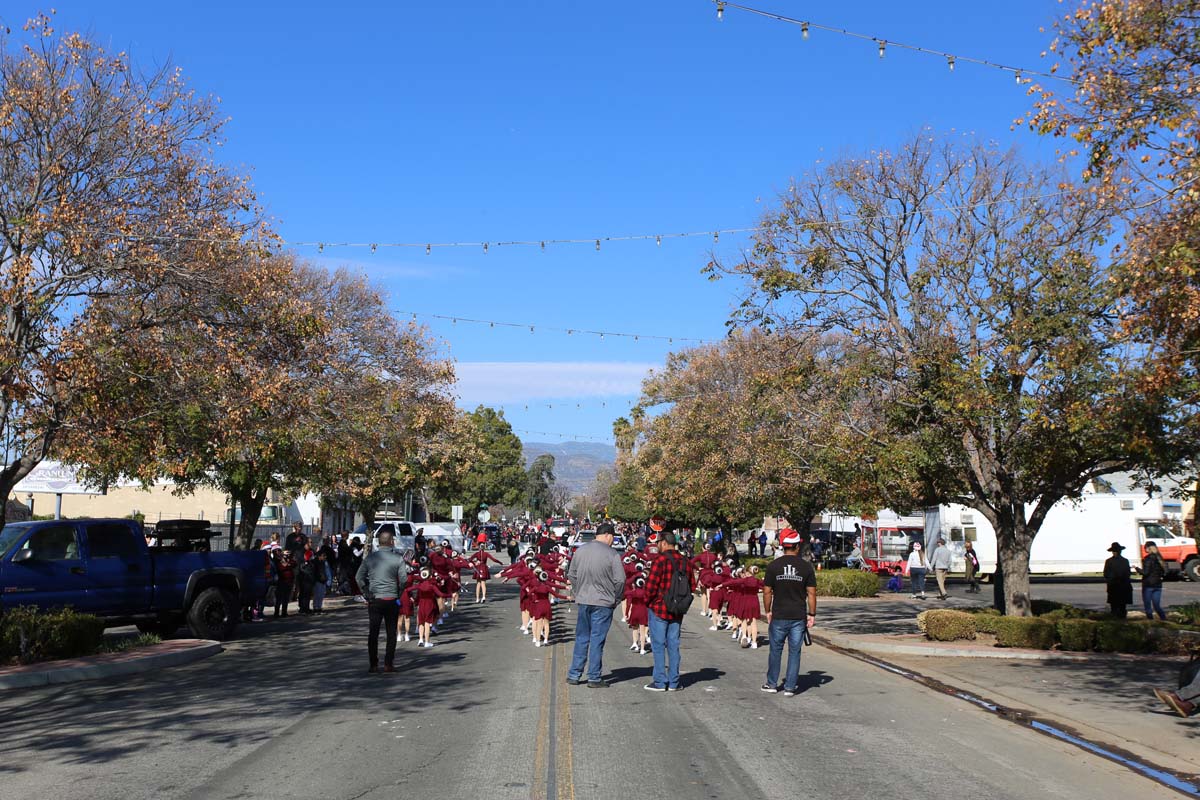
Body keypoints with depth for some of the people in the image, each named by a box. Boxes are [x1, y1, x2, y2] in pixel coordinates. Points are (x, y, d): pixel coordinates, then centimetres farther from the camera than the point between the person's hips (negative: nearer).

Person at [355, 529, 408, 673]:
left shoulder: (370, 558, 0)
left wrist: (366, 593, 8)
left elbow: (358, 577, 1)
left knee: (373, 632, 8)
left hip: (374, 600, 2)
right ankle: (388, 664, 7)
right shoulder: (398, 558, -8)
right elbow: (404, 579, -11)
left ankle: (373, 665, 9)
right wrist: (399, 594, 5)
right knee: (391, 633, 7)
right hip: (392, 599, -2)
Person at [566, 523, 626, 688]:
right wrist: (616, 599, 3)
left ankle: (574, 675, 17)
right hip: (603, 603, -4)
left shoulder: (580, 551, 5)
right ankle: (594, 678, 8)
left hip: (583, 601, 4)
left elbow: (571, 575, 10)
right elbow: (620, 580, -11)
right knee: (597, 640, 2)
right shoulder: (612, 554, -11)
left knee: (581, 638, 14)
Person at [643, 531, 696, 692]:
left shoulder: (661, 560, -14)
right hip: (677, 611, 6)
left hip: (659, 609, -6)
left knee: (658, 645, 1)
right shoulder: (684, 561, 6)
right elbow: (692, 585, 10)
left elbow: (651, 584, -18)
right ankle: (673, 682, 13)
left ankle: (660, 682, 2)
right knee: (673, 645, 10)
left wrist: (648, 601, -3)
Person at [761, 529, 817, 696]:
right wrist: (812, 614, 5)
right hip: (799, 617, 0)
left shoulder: (773, 566, -4)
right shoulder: (806, 566, -4)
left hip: (779, 616, 0)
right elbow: (811, 593, -3)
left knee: (776, 650, 13)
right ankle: (790, 687, 11)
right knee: (794, 652, 8)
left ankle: (772, 684, 21)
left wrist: (768, 612, 10)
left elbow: (767, 592, -2)